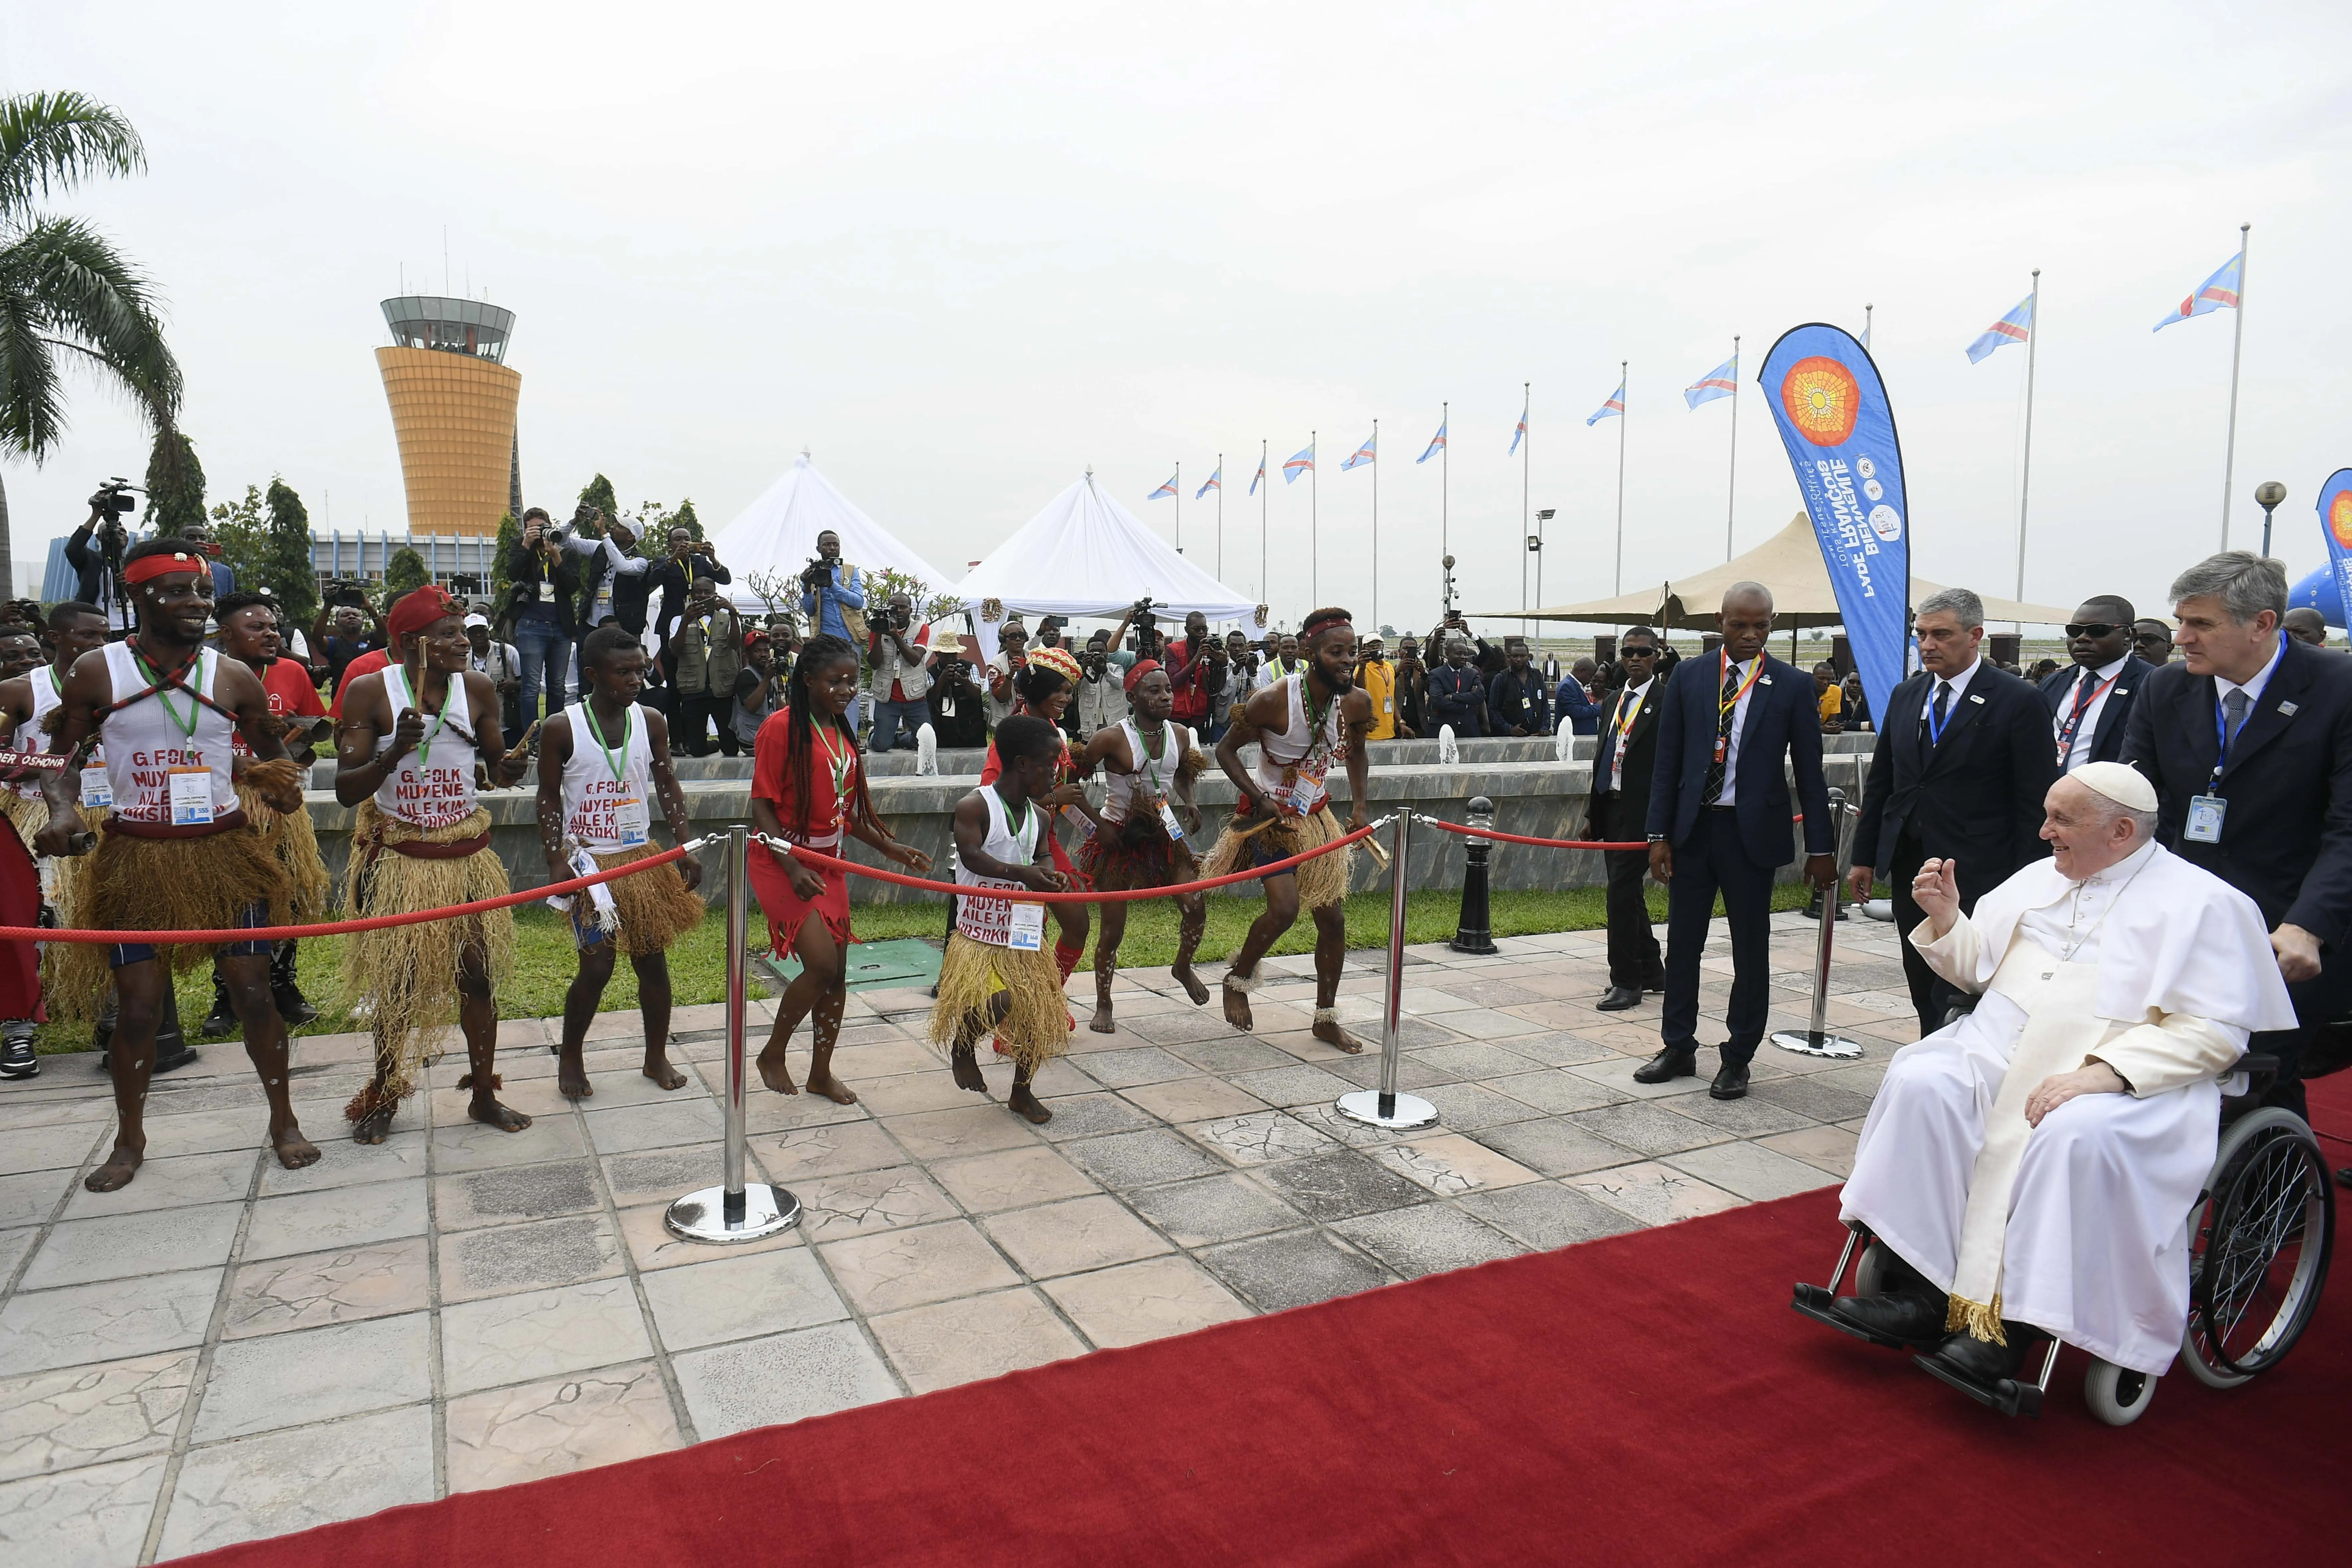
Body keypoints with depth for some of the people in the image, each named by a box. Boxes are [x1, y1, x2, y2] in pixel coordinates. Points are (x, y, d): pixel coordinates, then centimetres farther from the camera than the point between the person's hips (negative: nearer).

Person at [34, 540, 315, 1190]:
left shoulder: (233, 678, 2)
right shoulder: (97, 672, -2)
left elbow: (270, 749, 15)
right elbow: (64, 760, 4)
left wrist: (280, 783, -7)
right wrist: (62, 811, -16)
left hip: (224, 849, 1)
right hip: (135, 856, -1)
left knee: (253, 993, 4)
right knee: (139, 1007, 3)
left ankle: (284, 1122, 20)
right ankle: (130, 1142, 25)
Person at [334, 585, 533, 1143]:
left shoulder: (477, 688, -2)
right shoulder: (370, 691, -10)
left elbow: (494, 760, 10)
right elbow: (346, 789, -11)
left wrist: (507, 768, -13)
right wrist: (395, 751, -27)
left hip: (466, 852, 2)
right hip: (396, 854, -2)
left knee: (478, 971, 4)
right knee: (394, 977, 8)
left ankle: (483, 1094, 19)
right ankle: (383, 1097, 27)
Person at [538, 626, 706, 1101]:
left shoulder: (651, 722, 0)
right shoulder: (562, 729, -9)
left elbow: (667, 786, 5)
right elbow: (550, 799, -3)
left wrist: (685, 847, -3)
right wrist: (556, 862, -11)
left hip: (642, 857, 4)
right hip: (588, 861, -3)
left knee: (653, 958, 6)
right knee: (597, 965, -5)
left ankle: (657, 1057, 23)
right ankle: (569, 1058, 19)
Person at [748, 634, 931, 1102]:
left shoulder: (842, 731, 10)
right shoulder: (783, 727, -13)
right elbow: (762, 805, -14)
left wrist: (889, 847, 8)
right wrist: (792, 868, -23)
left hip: (829, 864, 8)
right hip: (784, 862, -7)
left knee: (837, 971, 8)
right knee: (821, 964, -13)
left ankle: (821, 1074, 23)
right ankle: (773, 1054, 11)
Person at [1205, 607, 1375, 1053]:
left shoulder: (1357, 703, -9)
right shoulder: (1274, 700, -24)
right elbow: (1226, 750, -12)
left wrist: (1359, 805, -2)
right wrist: (1260, 799, -21)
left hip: (1316, 816, 5)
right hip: (1270, 814, -5)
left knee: (1333, 918, 4)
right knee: (1285, 907, -20)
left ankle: (1326, 1019, 21)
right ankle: (1239, 979, 11)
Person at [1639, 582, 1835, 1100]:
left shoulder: (1792, 685, -1)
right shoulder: (1689, 678, 3)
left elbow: (1808, 770, 0)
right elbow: (1667, 759, 4)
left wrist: (1820, 847, -1)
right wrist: (1659, 833, -1)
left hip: (1753, 832, -2)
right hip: (1692, 827, 2)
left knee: (1751, 950, 7)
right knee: (1682, 943, 10)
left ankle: (1738, 1058, 20)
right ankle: (1678, 1047, 24)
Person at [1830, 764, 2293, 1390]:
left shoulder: (2204, 903, 0)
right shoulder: (2038, 879, 18)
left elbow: (2214, 1031, -10)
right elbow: (1977, 969, 24)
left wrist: (2105, 1072, -23)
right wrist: (1945, 918, 4)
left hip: (2131, 1078, -5)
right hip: (2002, 1050, 5)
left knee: (2077, 1135, -36)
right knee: (1922, 1083, -23)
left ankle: (2015, 1327, -24)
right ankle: (1923, 1294, -21)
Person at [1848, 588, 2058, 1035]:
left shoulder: (2020, 702, -6)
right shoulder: (1906, 696, 11)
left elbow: (2036, 801, -8)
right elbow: (1880, 783, 14)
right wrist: (1864, 856, 11)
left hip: (1977, 876, -6)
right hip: (1910, 866, 6)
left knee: (1961, 1000, -8)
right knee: (1924, 989, 12)